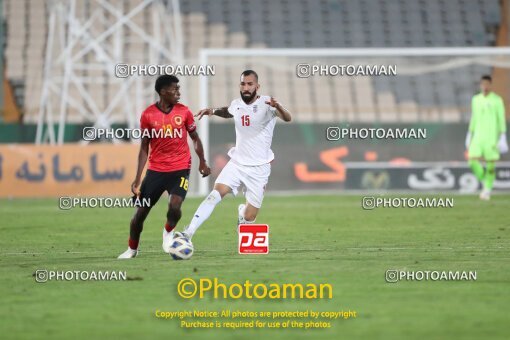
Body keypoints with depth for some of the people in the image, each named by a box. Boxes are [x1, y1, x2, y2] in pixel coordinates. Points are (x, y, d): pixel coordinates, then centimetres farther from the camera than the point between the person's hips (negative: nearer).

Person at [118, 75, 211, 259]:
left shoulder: (184, 112, -2)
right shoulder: (148, 115, -5)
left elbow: (195, 138, 12)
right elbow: (144, 148, 1)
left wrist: (202, 162, 7)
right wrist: (138, 177, -4)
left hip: (180, 169, 0)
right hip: (155, 170, 1)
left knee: (174, 207, -22)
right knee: (140, 213, 1)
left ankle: (168, 231, 12)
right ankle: (132, 249, 24)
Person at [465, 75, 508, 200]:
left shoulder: (497, 100, -4)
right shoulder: (476, 99, 9)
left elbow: (502, 120, -4)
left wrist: (503, 138, -10)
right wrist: (469, 136, 16)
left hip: (492, 137, -4)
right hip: (478, 136, 4)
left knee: (490, 164, -2)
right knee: (473, 161, -9)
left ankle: (487, 190, 10)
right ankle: (484, 183, 14)